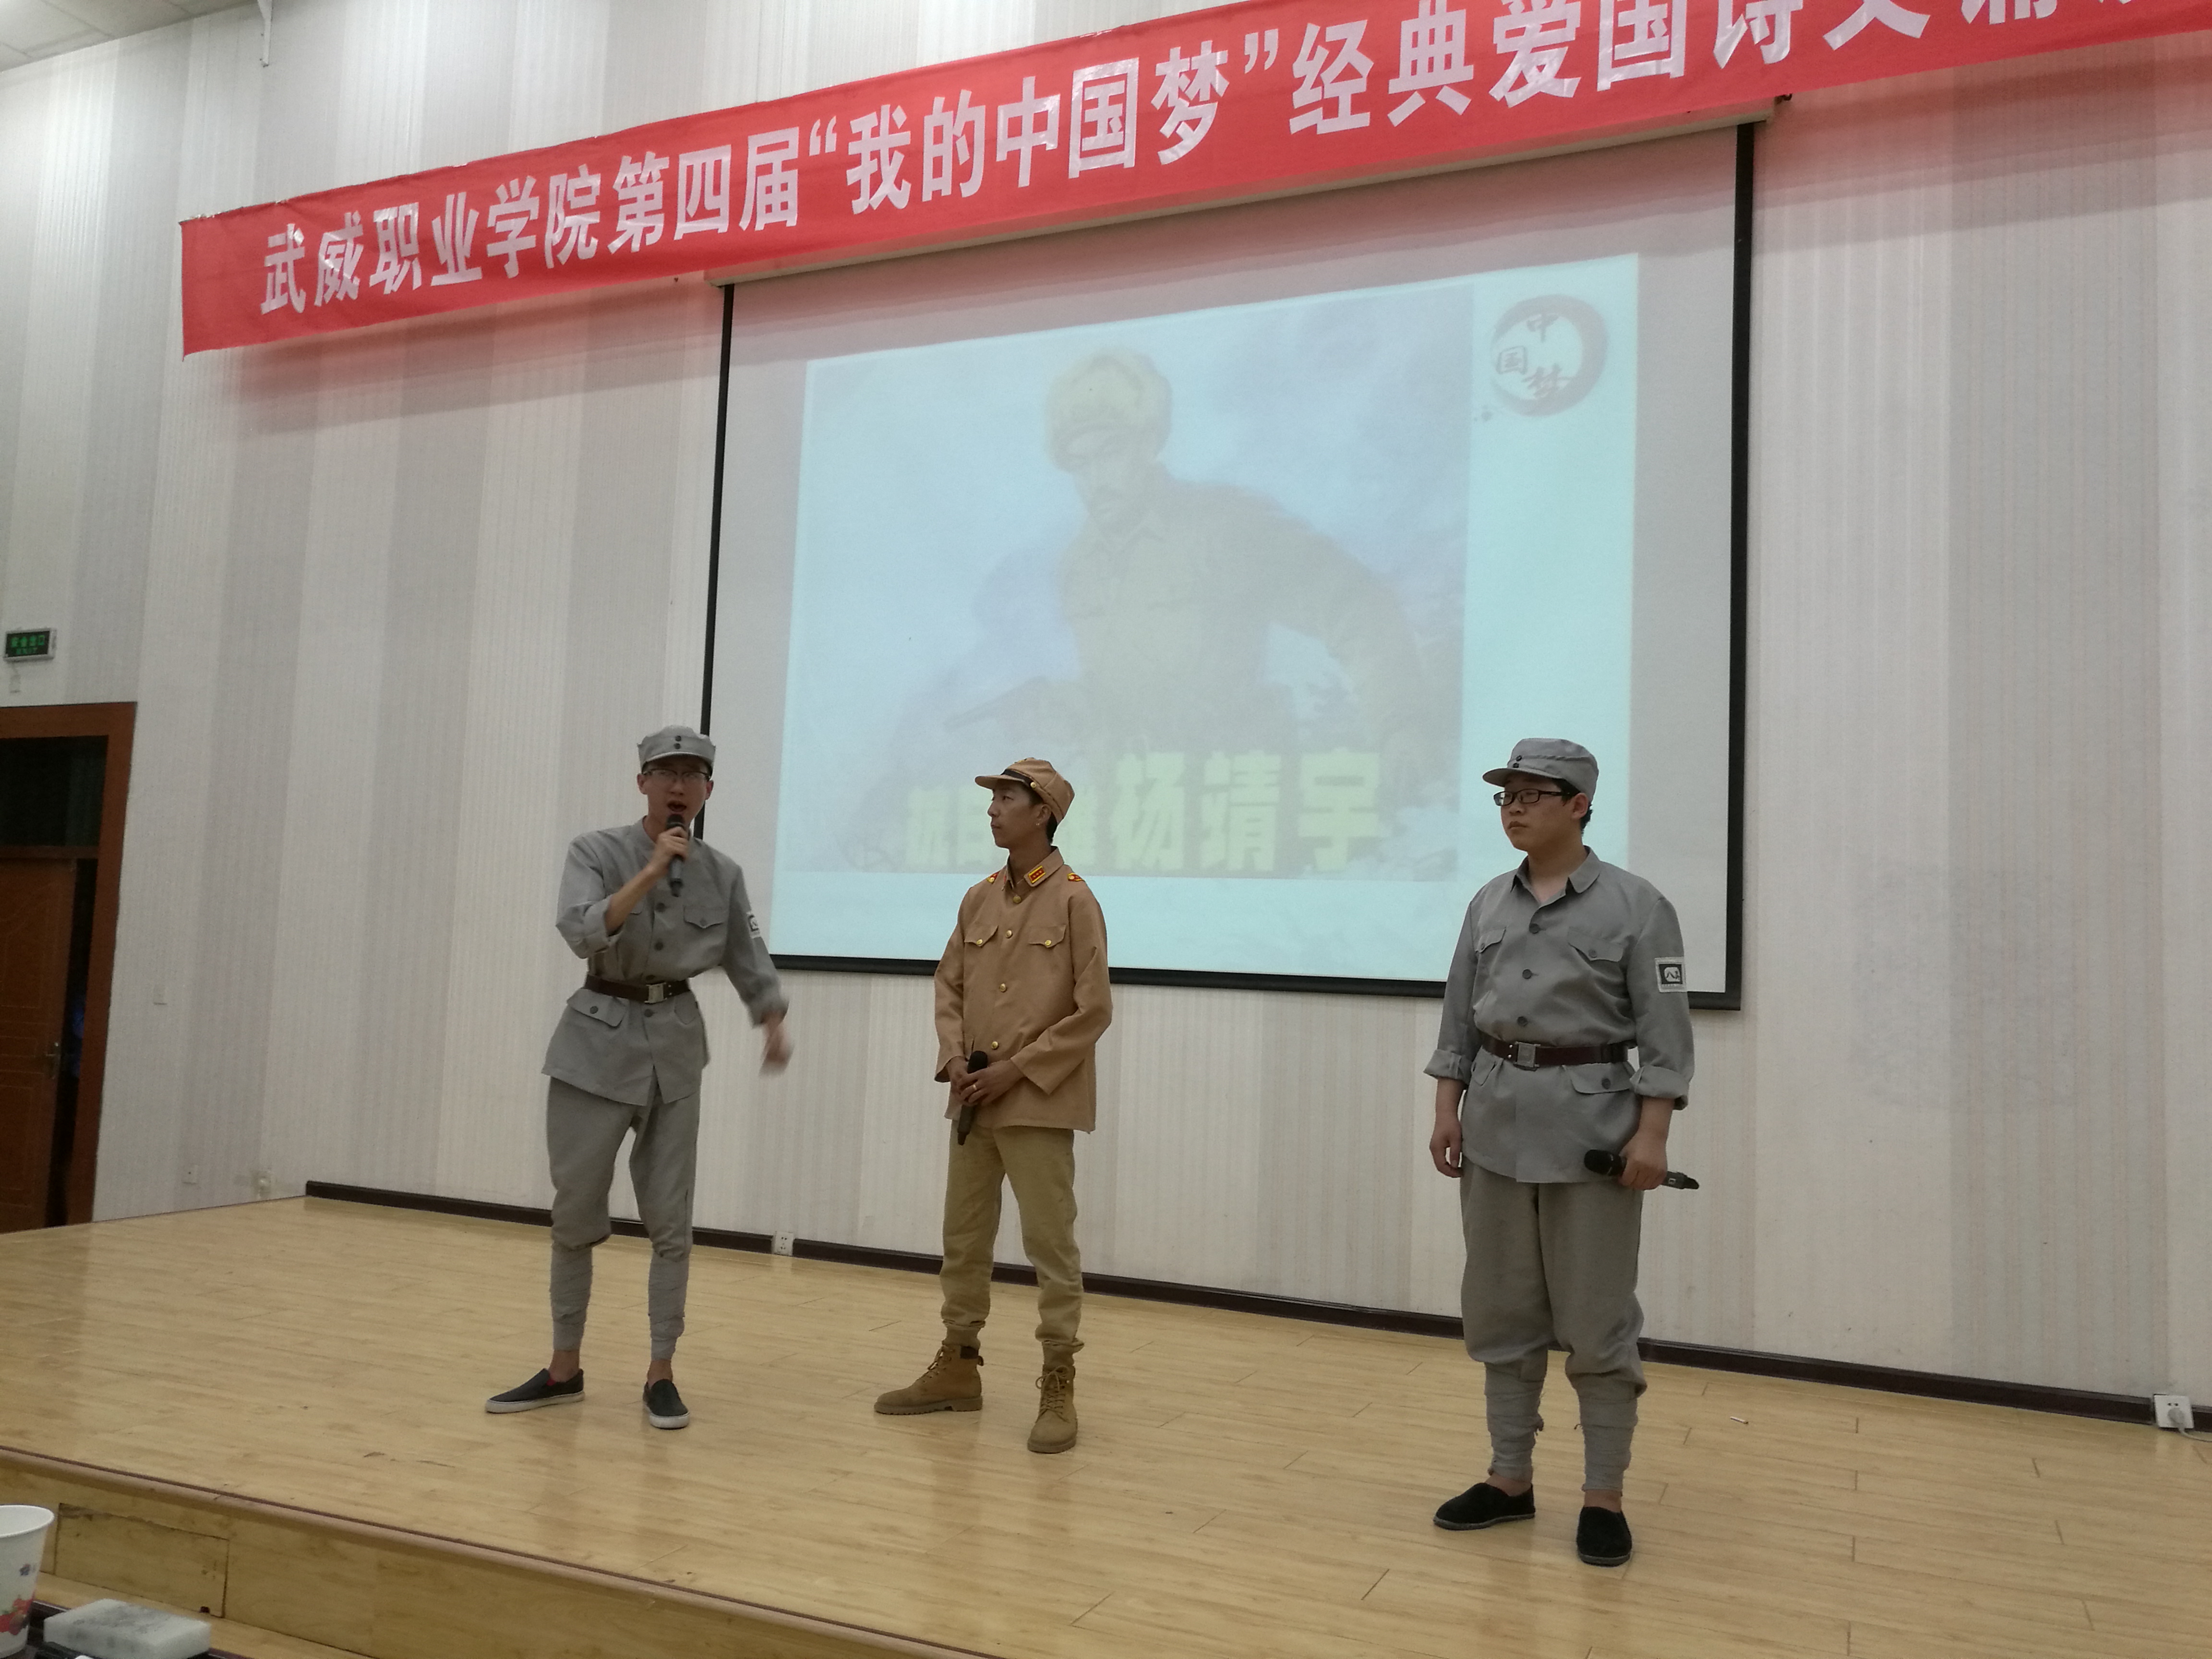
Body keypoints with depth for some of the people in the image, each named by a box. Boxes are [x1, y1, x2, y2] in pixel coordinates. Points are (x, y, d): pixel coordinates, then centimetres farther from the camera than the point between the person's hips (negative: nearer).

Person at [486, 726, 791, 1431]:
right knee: (575, 1214, 7)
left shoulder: (721, 874, 2)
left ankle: (661, 1374, 14)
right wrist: (652, 871, -26)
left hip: (675, 1043, 2)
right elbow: (582, 932, -22)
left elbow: (748, 959, 6)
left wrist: (773, 1024, -10)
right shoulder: (595, 852, -6)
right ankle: (565, 1368, 24)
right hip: (598, 1039, -1)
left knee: (670, 1219, 2)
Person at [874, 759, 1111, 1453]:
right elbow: (949, 985, 14)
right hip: (974, 1101, 6)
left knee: (1050, 1244, -1)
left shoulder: (1075, 901, -9)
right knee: (963, 1240, 14)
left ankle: (1058, 1389, 11)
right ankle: (957, 1368, 29)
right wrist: (954, 1058, -3)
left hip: (1038, 1104, -6)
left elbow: (1093, 1011, -11)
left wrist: (1016, 1069, -13)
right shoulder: (978, 900, 8)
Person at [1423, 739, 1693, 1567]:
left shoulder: (1635, 905, -7)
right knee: (1500, 1314, 11)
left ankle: (1603, 1496, 17)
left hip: (1593, 1126, -5)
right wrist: (1447, 1111, 5)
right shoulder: (1489, 904, 8)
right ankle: (1510, 1479, 25)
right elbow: (1459, 1017, 11)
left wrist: (1652, 1133, -14)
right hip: (1497, 1124, 5)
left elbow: (1665, 1032, -9)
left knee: (1597, 1322, 3)